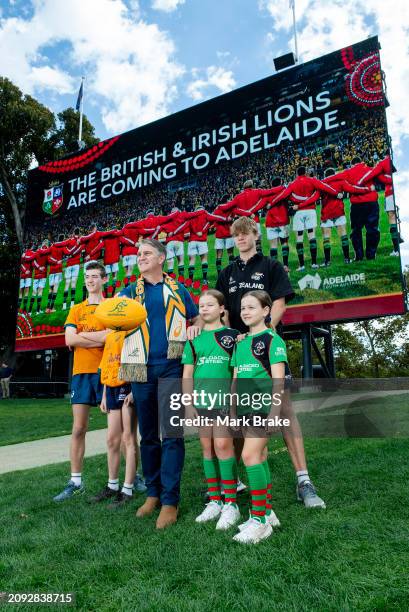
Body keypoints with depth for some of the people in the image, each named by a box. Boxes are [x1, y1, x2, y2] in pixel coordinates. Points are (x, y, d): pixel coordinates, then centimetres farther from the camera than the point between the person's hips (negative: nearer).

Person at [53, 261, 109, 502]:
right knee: (78, 429, 6)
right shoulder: (76, 309, 13)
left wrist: (82, 337, -10)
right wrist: (100, 337, -8)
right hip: (81, 373, 3)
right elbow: (69, 340, -1)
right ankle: (76, 482, 17)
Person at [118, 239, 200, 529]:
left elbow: (196, 319, 20)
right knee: (148, 434, 11)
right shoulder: (129, 292, 12)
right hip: (142, 368, 2)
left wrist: (195, 328, -3)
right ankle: (153, 492, 24)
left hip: (172, 366, -2)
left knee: (171, 434, -3)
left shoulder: (178, 290, 10)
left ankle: (170, 500, 5)